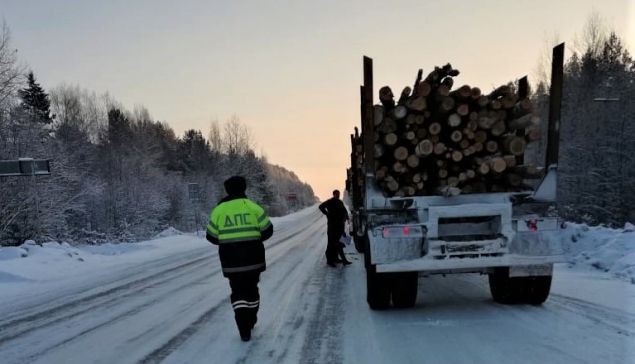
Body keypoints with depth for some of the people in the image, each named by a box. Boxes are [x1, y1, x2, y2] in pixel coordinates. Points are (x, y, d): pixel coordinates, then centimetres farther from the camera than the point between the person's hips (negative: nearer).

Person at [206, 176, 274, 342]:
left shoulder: (219, 210, -3)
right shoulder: (253, 207, -5)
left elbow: (212, 237, 3)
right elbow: (267, 230, -3)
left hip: (231, 260, 0)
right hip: (253, 257, 1)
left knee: (238, 292, 7)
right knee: (251, 288, 19)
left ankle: (244, 329, -4)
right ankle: (250, 322, 34)